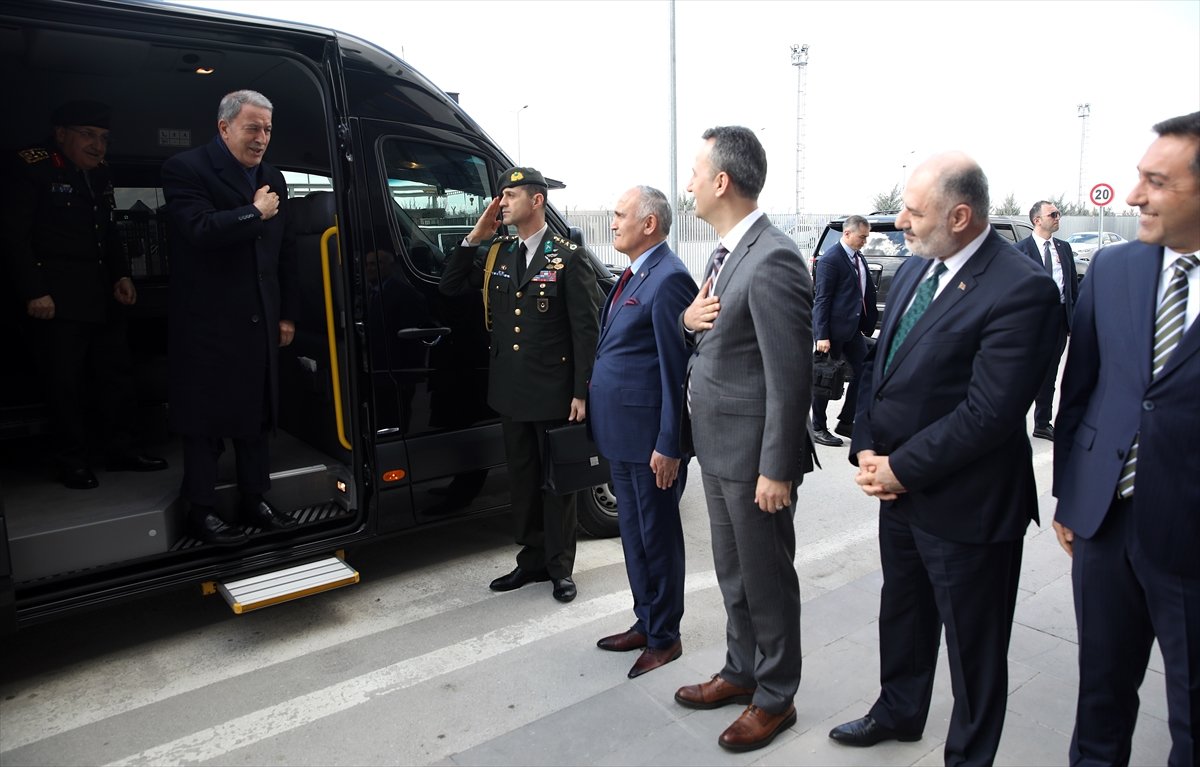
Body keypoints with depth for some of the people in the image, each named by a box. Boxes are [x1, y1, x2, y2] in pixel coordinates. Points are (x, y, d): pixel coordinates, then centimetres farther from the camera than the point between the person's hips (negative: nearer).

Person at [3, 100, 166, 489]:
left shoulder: (99, 173, 14)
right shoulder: (32, 167, -6)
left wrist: (121, 274, 8)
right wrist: (34, 292, -17)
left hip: (103, 296, 7)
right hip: (57, 299, -7)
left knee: (118, 372, 9)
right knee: (65, 382, 0)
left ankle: (121, 450, 19)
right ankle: (72, 461, 12)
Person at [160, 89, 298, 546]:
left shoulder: (272, 179, 14)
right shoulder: (186, 170, -6)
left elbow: (285, 251, 16)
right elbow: (200, 230, -23)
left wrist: (287, 315, 13)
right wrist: (254, 212, -13)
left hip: (260, 323, 6)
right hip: (209, 324, -6)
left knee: (258, 416, 12)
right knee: (206, 422, 3)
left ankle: (255, 501, 24)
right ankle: (201, 512, 15)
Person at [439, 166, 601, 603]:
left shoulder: (567, 258, -7)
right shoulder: (496, 255, 10)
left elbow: (586, 328, -10)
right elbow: (450, 287, 12)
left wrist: (581, 392, -14)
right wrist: (474, 238, 2)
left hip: (553, 392, -5)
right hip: (511, 390, 6)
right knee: (522, 478, 15)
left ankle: (560, 568, 20)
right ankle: (532, 560, 29)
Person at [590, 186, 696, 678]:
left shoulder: (668, 280, -17)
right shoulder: (633, 276, 13)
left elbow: (677, 370, -19)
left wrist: (669, 446, -19)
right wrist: (596, 390, 16)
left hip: (648, 436, -9)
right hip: (621, 432, 10)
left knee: (658, 535, 6)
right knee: (633, 532, 19)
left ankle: (664, 638, 24)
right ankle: (645, 623, 35)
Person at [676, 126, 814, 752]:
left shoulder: (772, 261, -21)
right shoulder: (725, 253, 9)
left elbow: (791, 377, -22)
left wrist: (777, 469, -20)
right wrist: (689, 319, -5)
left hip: (753, 454, -9)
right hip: (718, 445, 9)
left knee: (767, 579, 10)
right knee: (732, 573, 22)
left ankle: (774, 697, 30)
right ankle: (741, 671, 41)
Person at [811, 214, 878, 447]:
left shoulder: (859, 258, 11)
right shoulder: (830, 259, -14)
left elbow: (867, 293, 15)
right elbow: (821, 299, -17)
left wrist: (869, 323, 9)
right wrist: (822, 335, -20)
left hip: (854, 327, 8)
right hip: (834, 329, -8)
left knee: (863, 372, 9)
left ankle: (846, 422, 22)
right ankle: (818, 428, 15)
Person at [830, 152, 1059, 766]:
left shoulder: (1020, 289, -22)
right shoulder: (913, 269, 4)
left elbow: (989, 411, -25)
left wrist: (903, 468, -18)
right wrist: (866, 447, -3)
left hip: (965, 506, -8)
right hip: (899, 487, 8)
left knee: (972, 646, 14)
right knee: (902, 612, 26)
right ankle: (899, 712, 51)